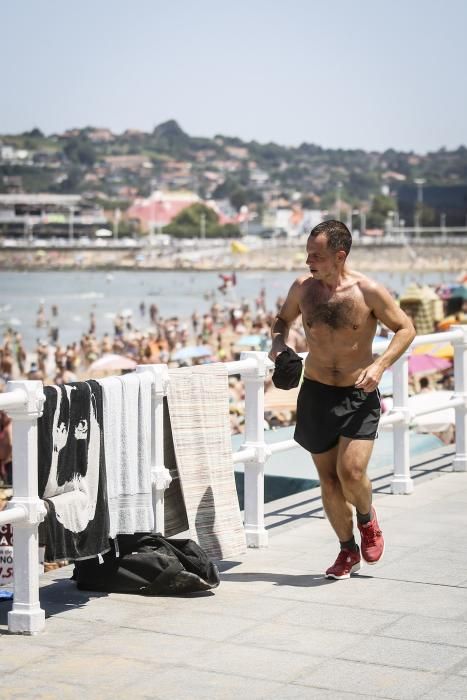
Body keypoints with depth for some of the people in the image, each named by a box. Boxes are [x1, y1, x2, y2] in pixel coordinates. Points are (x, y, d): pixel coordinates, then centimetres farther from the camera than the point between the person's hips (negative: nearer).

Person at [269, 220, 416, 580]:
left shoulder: (368, 291, -12)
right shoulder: (302, 288, -2)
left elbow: (405, 328, -3)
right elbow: (283, 319, 17)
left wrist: (380, 365, -17)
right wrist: (278, 341, -6)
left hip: (359, 394, -3)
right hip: (316, 392, 4)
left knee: (351, 472, -16)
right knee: (329, 479, 7)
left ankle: (367, 517, 19)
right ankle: (348, 551, 26)